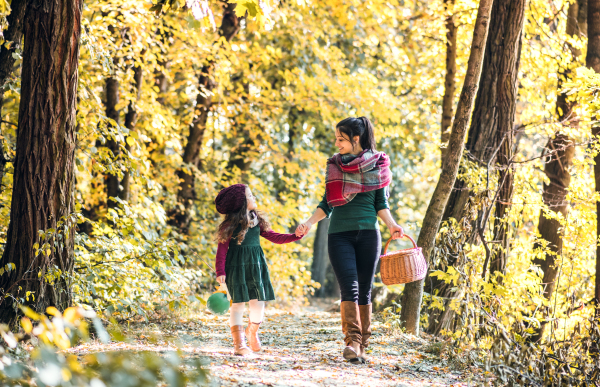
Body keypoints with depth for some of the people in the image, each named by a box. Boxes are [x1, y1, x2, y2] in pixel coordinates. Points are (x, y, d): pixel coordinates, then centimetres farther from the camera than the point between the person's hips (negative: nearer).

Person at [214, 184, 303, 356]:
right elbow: (222, 248, -6)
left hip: (256, 264, 5)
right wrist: (220, 272, -12)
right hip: (237, 266, -5)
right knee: (239, 302, -6)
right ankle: (238, 343, -1)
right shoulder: (230, 224, -6)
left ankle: (252, 332, 31)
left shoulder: (258, 221, 10)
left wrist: (295, 236, 1)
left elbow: (274, 237, 12)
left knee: (258, 302, 3)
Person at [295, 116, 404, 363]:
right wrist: (309, 223, -1)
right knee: (349, 287, -14)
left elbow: (381, 203, 7)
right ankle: (352, 341, -24)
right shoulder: (334, 165, 11)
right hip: (339, 234, 1)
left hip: (367, 233, -1)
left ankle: (361, 346, 6)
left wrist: (391, 225, -10)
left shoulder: (377, 164, 5)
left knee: (364, 290, 1)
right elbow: (327, 203, 14)